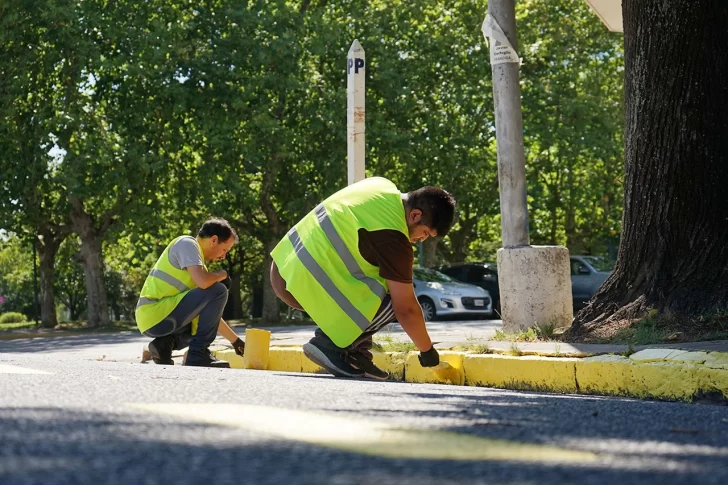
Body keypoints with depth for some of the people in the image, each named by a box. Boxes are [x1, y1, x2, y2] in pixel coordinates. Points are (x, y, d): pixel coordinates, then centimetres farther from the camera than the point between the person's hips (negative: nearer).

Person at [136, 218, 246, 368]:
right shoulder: (187, 244, -4)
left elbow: (210, 314, 27)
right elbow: (203, 282, -23)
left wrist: (235, 339, 27)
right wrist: (222, 275, -1)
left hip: (152, 321, 10)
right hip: (156, 314, -10)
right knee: (218, 291, -13)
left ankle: (166, 343, 6)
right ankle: (198, 354, -11)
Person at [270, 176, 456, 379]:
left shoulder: (383, 186, 9)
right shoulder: (392, 237, -16)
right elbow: (406, 309, -11)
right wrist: (427, 350, 4)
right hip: (304, 283, -10)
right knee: (391, 302, -12)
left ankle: (355, 354, 12)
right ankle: (330, 345, -9)